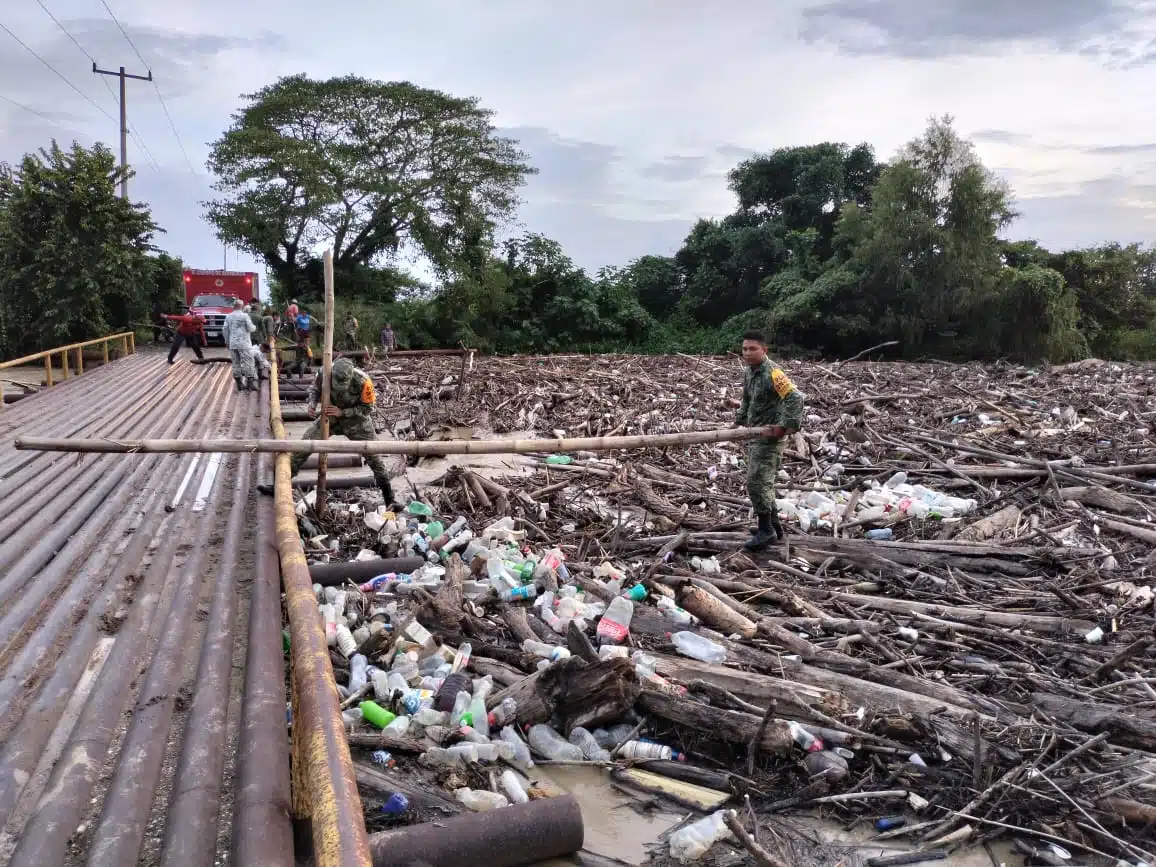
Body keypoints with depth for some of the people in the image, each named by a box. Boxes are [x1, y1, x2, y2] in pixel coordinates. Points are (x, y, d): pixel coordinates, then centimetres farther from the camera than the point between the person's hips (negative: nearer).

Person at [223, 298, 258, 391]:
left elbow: (225, 331, 9)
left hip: (232, 344, 5)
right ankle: (251, 384, -4)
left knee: (236, 364, 9)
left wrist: (227, 342, 20)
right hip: (244, 343, -5)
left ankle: (239, 384, 11)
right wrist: (254, 327, 14)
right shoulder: (244, 315, -7)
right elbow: (250, 328, -8)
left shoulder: (228, 317, 8)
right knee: (248, 363, -2)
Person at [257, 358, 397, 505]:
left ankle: (389, 498, 9)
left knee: (373, 456, -4)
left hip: (356, 420, -3)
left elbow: (367, 408, -21)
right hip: (331, 416, 3)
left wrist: (342, 412, -30)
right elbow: (314, 388, -1)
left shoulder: (362, 382, -33)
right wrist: (312, 404, -22)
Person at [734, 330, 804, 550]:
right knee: (761, 481, 16)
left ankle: (766, 530, 0)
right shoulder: (748, 371, 8)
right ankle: (773, 524, 29)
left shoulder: (772, 373, -21)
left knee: (756, 481, -10)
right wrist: (739, 421, 25)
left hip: (769, 435, -9)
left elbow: (795, 398, -30)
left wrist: (784, 426, -31)